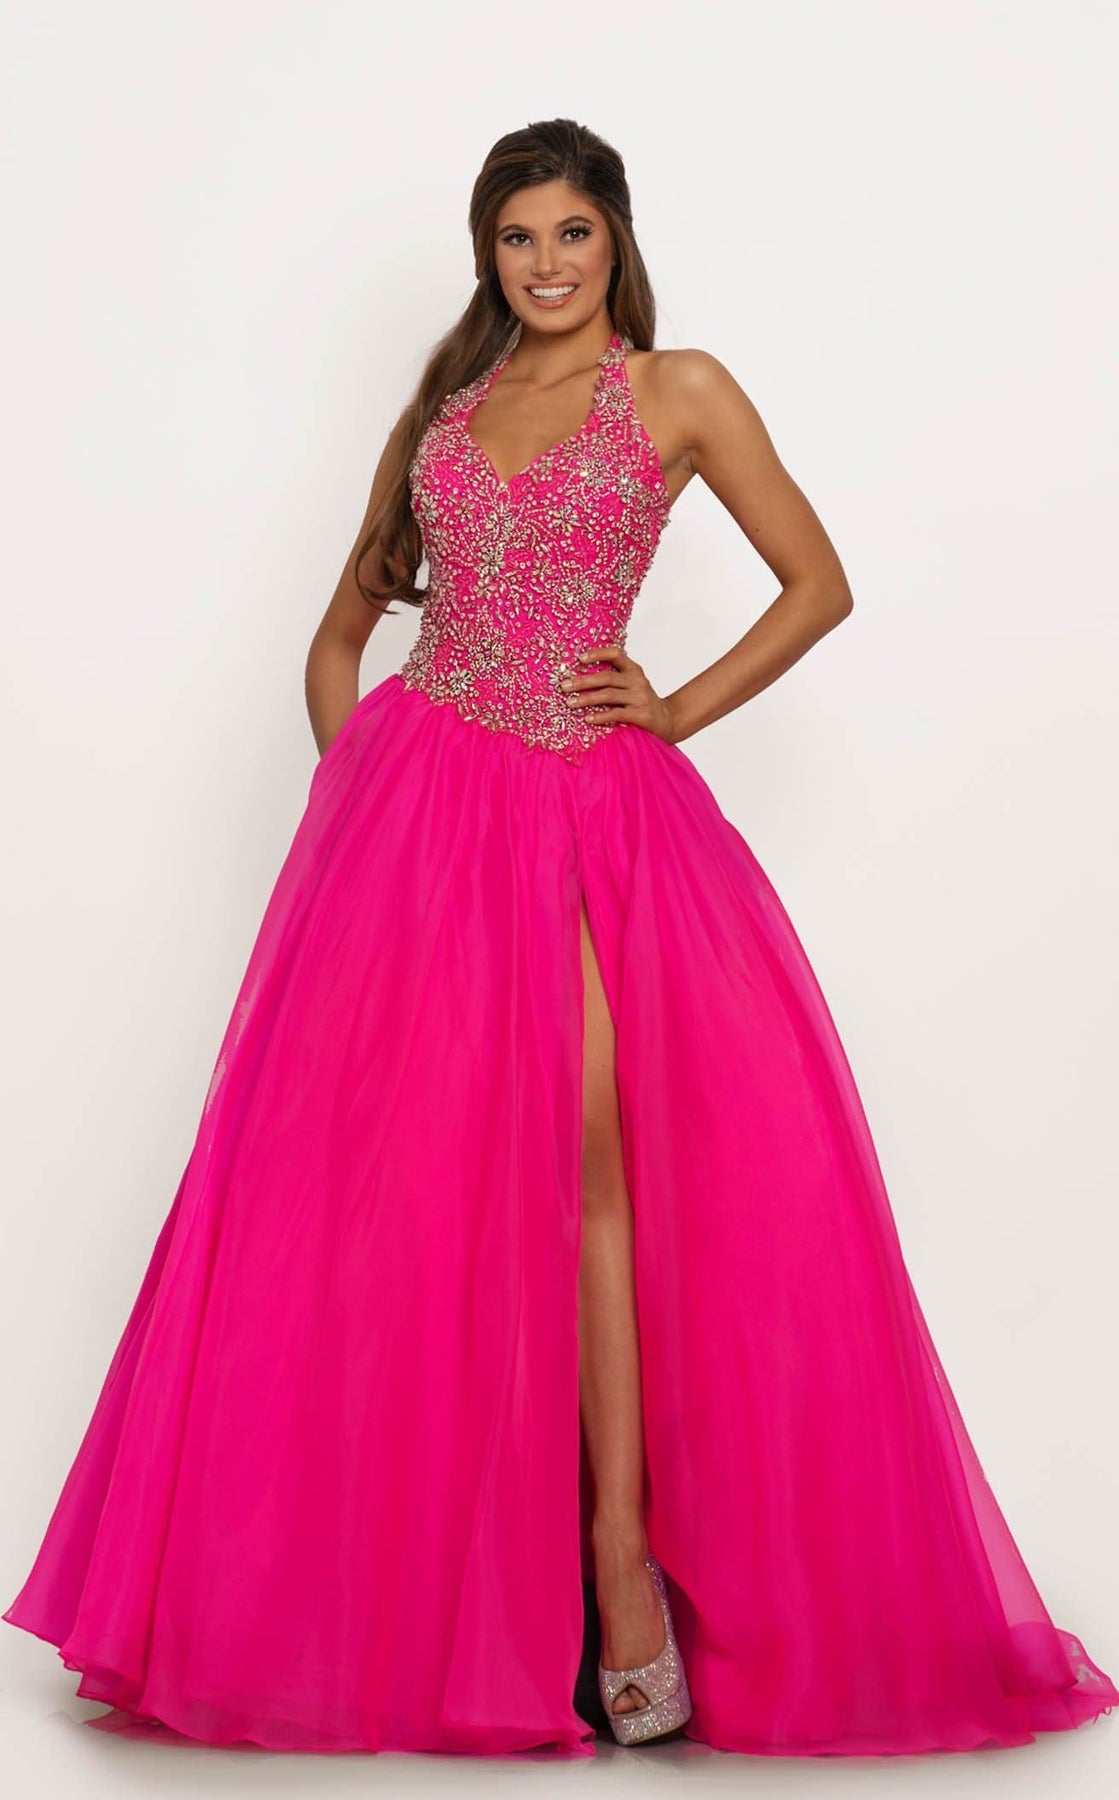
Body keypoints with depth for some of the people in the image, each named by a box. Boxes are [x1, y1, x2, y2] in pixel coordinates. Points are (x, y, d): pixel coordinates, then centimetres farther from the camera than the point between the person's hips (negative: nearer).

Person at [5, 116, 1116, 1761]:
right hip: (416, 801, 3)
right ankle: (388, 1605, 10)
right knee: (395, 1163, 0)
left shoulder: (680, 390, 7)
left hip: (594, 808, -3)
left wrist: (681, 708, -2)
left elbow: (819, 586, 7)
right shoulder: (444, 404, 17)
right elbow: (349, 618, 21)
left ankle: (620, 1559, -5)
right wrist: (349, 771, 7)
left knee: (582, 1162, -12)